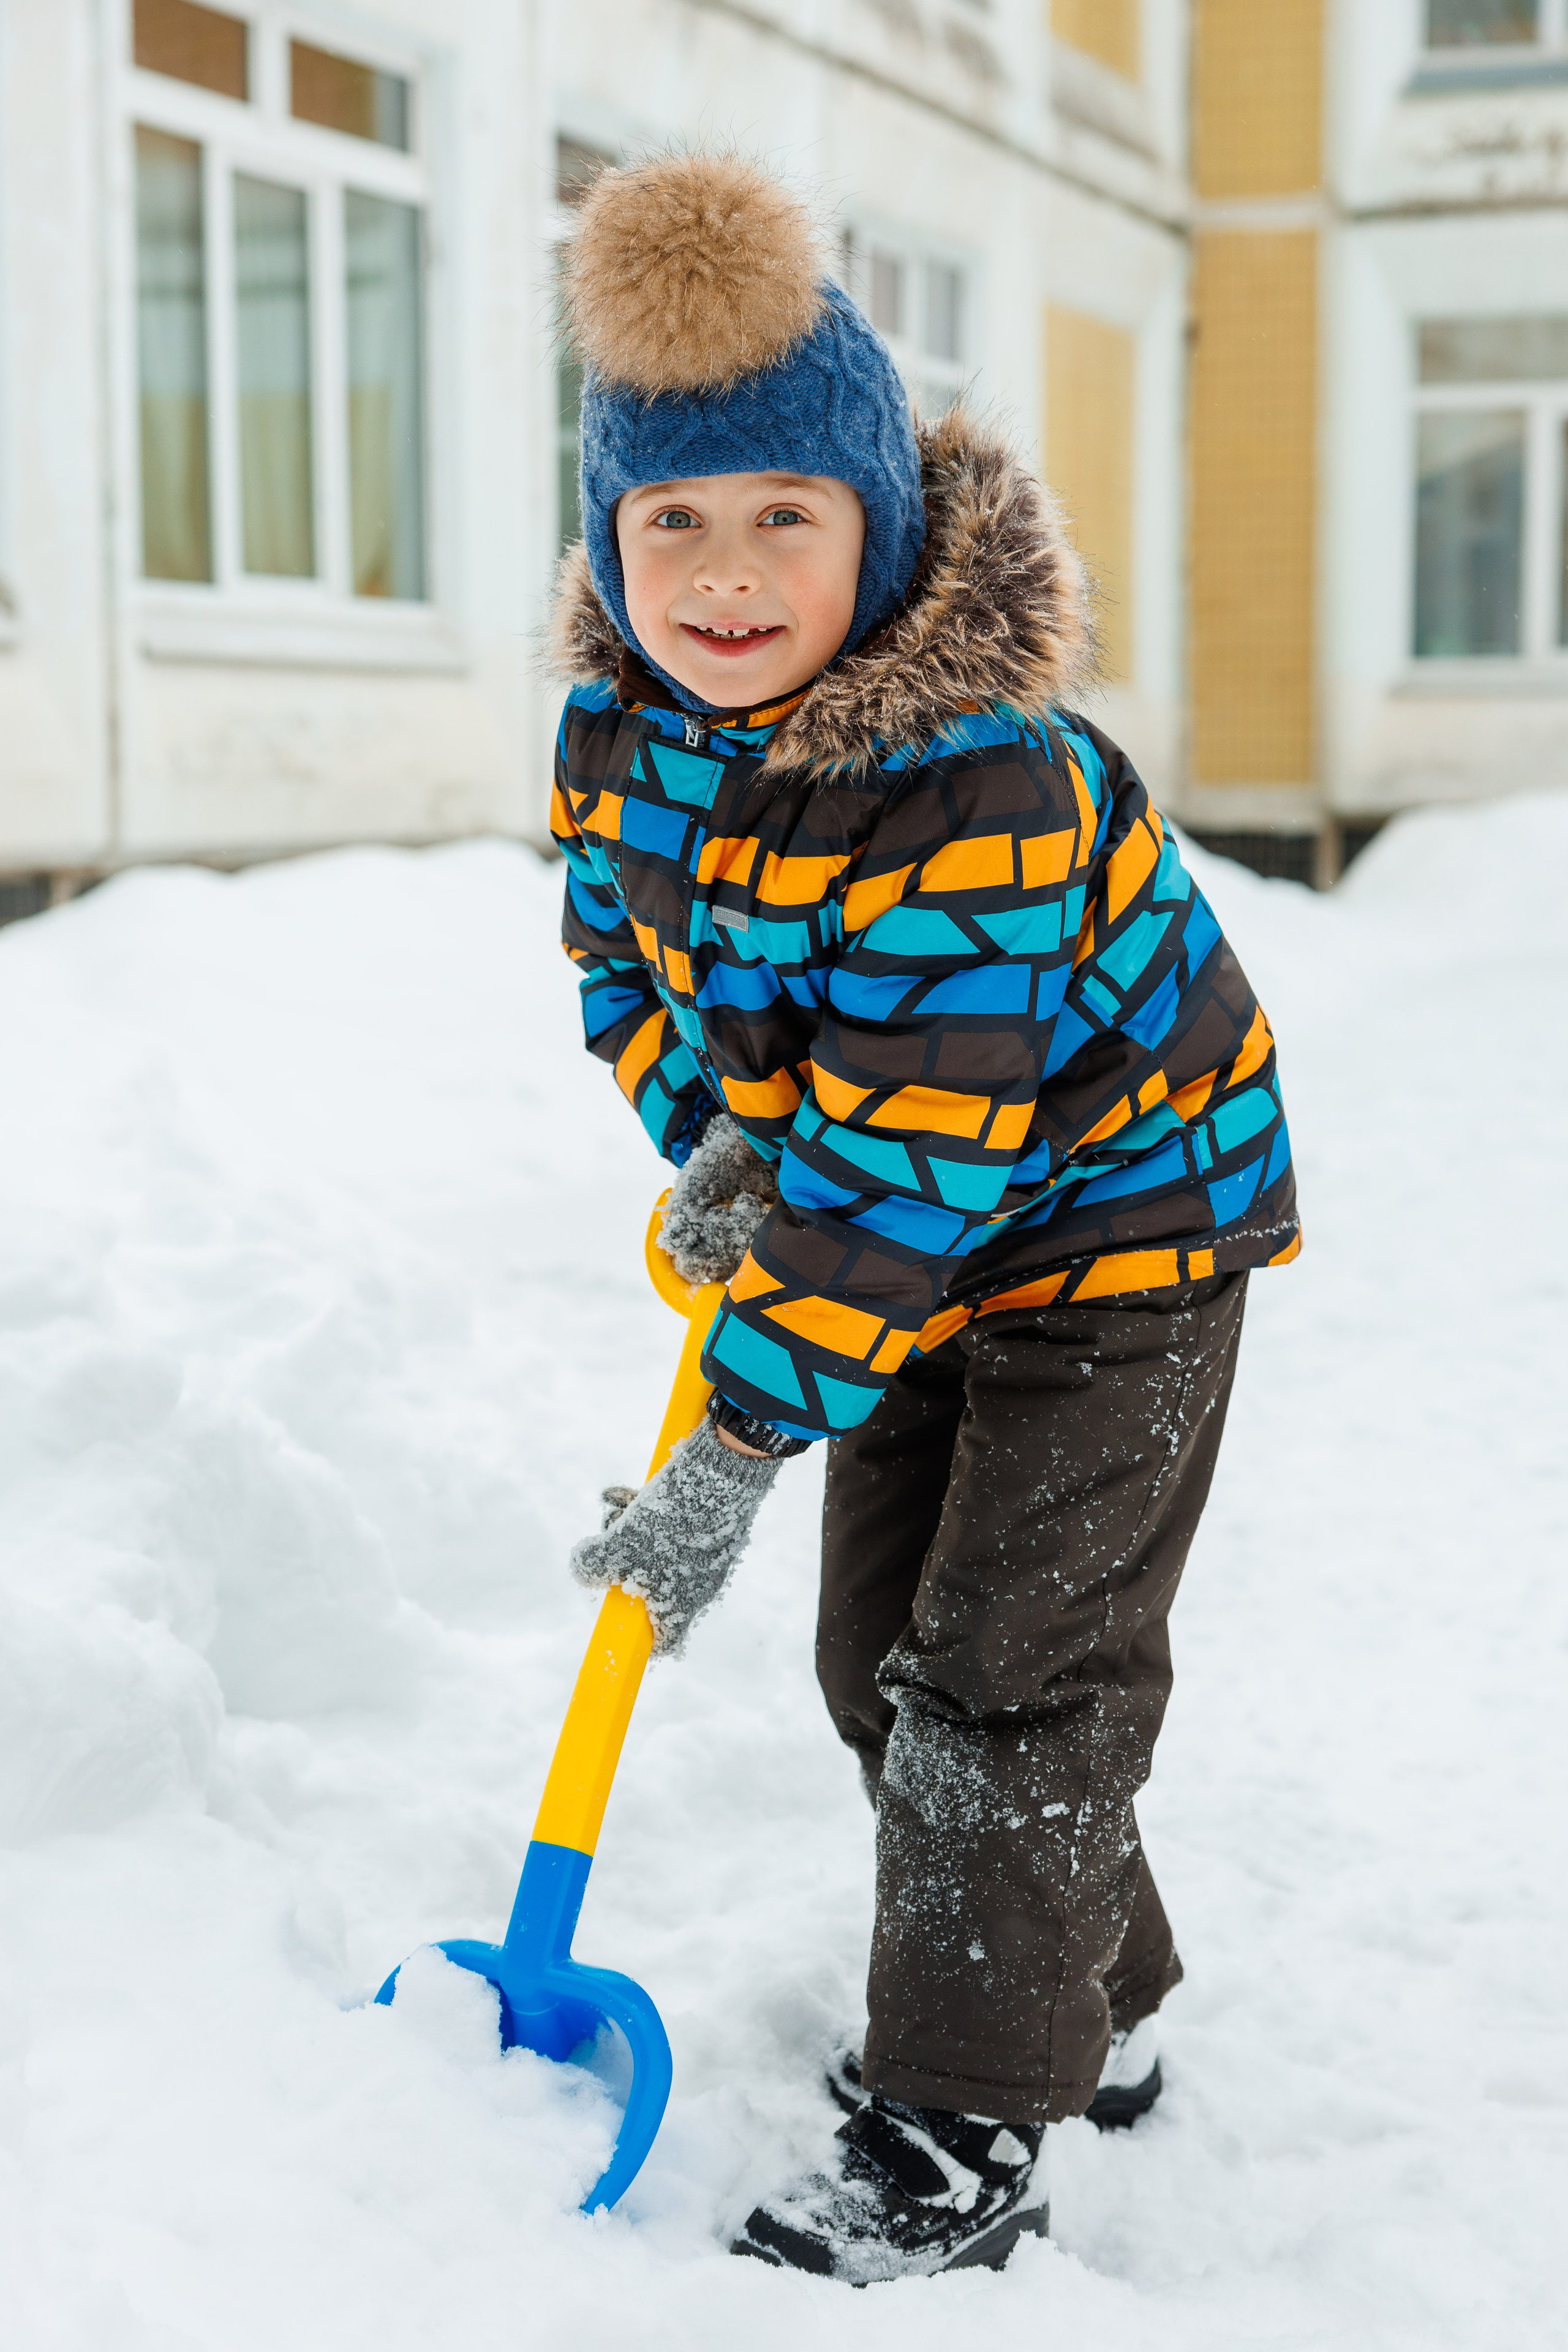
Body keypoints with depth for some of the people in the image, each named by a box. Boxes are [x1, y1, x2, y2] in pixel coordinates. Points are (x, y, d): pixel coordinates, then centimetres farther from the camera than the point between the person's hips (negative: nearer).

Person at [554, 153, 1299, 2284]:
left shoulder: (976, 780, -34)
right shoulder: (620, 720, -9)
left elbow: (904, 1154, -35)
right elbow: (624, 942, 9)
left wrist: (737, 1451, -32)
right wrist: (712, 1134, -11)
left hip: (1119, 1209, -8)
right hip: (926, 1228, 8)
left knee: (1007, 1677, -7)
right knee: (880, 1657, 14)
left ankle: (958, 2147, 8)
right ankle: (1083, 2008, 34)